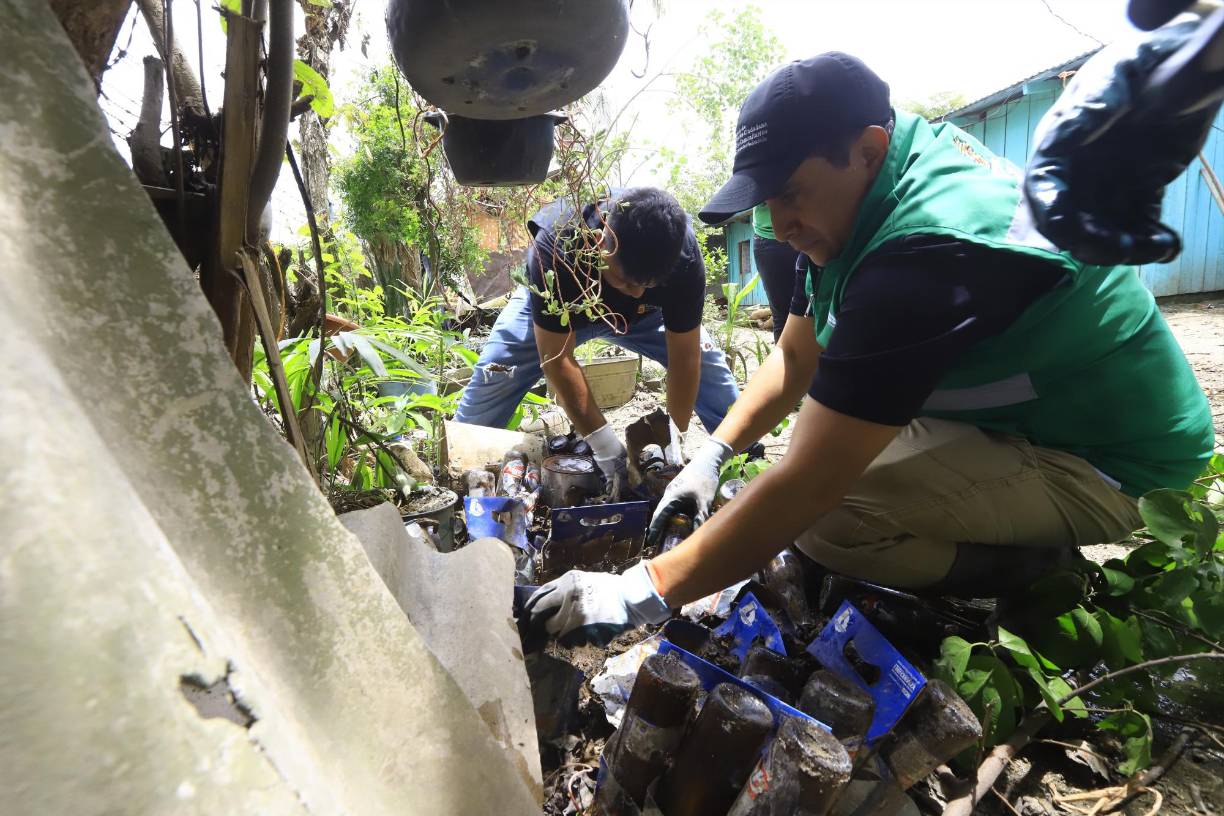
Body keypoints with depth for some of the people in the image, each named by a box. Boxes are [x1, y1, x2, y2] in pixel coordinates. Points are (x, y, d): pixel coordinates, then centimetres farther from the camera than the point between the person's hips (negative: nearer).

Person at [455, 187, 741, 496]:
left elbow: (684, 359, -27)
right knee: (491, 377, -17)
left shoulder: (684, 256, -35)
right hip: (554, 308, -1)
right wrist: (605, 446, -38)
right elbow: (557, 359, -36)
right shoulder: (555, 245, -41)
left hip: (642, 314, 2)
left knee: (706, 362, -11)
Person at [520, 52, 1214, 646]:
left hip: (1103, 462, -9)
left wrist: (643, 593, -28)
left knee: (826, 517, -27)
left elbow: (812, 486, -34)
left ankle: (1042, 564, -1)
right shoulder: (878, 183, -3)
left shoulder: (930, 250, -33)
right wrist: (712, 455, -3)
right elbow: (798, 356, 4)